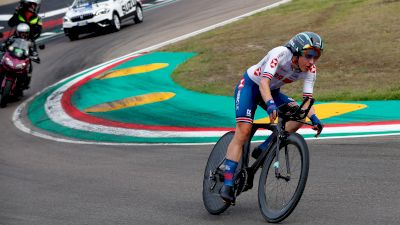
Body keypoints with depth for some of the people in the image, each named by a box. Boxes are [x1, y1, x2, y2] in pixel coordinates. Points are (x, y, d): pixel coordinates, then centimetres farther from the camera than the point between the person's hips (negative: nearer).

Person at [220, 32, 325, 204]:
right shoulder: (280, 54, -32)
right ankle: (227, 185, -23)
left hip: (272, 91, 6)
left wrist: (314, 118, -37)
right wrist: (270, 105, -59)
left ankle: (262, 150, -10)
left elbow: (307, 100, -18)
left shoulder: (310, 70, -16)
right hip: (250, 85, -6)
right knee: (243, 131, -21)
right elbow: (264, 83, -43)